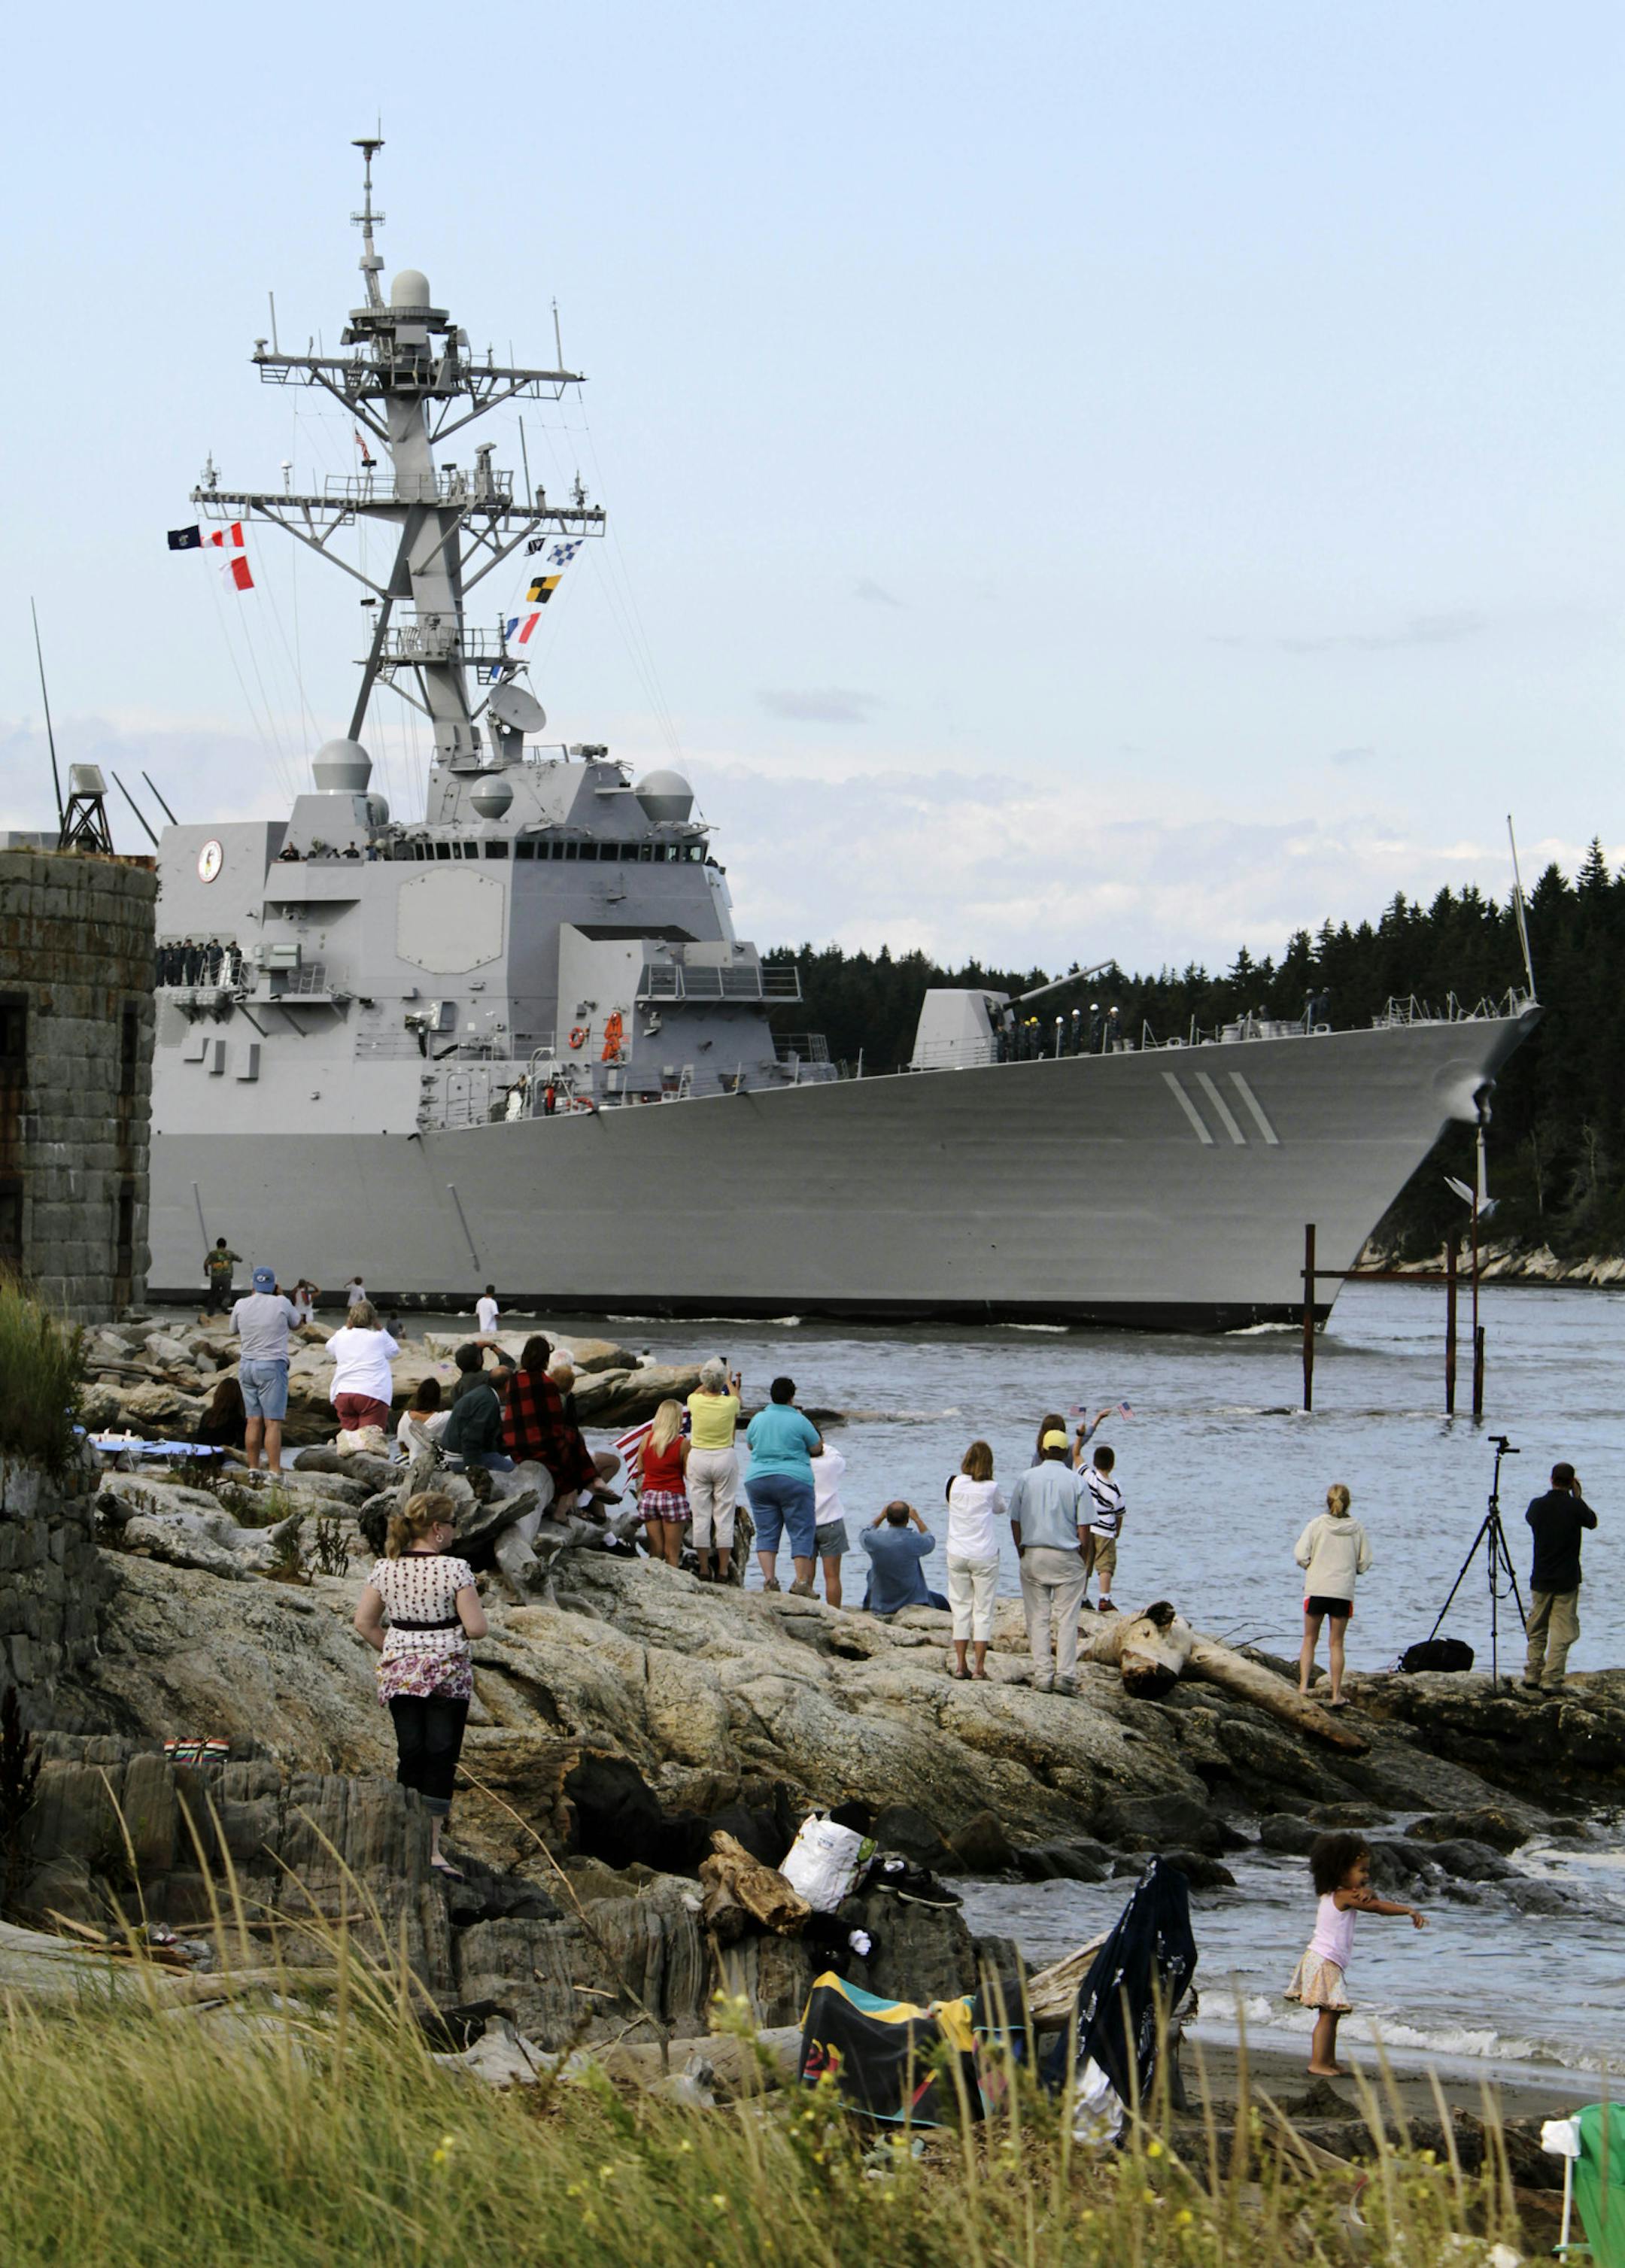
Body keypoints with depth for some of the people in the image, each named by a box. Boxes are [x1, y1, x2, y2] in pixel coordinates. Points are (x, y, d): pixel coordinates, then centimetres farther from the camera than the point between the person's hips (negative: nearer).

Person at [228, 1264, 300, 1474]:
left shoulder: (241, 1305, 1)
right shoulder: (281, 1303, -7)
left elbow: (234, 1329, 19)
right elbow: (295, 1321, 13)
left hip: (247, 1365, 4)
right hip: (272, 1366, -4)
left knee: (254, 1420, 8)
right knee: (273, 1422, -6)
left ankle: (253, 1469, 8)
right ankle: (274, 1471, -10)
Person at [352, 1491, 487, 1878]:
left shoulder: (386, 1569, 0)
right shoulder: (454, 1570, -14)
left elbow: (364, 1622, 3)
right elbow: (476, 1628, -16)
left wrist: (395, 1651, 13)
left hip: (400, 1673, 4)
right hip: (447, 1673, -4)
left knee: (410, 1756, 11)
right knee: (441, 1758, 0)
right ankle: (433, 1849, -5)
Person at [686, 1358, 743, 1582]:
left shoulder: (696, 1402, -8)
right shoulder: (729, 1404, -10)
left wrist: (707, 1382, 38)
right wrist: (730, 1382, 36)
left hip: (698, 1458, 1)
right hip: (725, 1459, -1)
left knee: (701, 1516, 5)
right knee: (724, 1517, 3)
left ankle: (704, 1570, 6)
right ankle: (723, 1571, 1)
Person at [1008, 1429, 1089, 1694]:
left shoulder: (1025, 1479, 1)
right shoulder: (1076, 1482, -4)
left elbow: (1015, 1521, 4)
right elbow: (1082, 1528, -4)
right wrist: (1086, 1563, 6)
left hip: (1033, 1554, 1)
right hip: (1067, 1557, -1)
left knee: (1038, 1618, 5)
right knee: (1067, 1617, 2)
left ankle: (1043, 1675, 1)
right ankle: (1064, 1674, -5)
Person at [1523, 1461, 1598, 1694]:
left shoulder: (1538, 1505, -3)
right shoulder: (1575, 1507, -11)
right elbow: (1592, 1521, 8)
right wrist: (1577, 1496, 12)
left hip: (1541, 1578, 3)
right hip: (1567, 1579, -3)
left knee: (1536, 1631, 16)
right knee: (1562, 1634, 0)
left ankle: (1532, 1677, 16)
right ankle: (1552, 1681, -7)